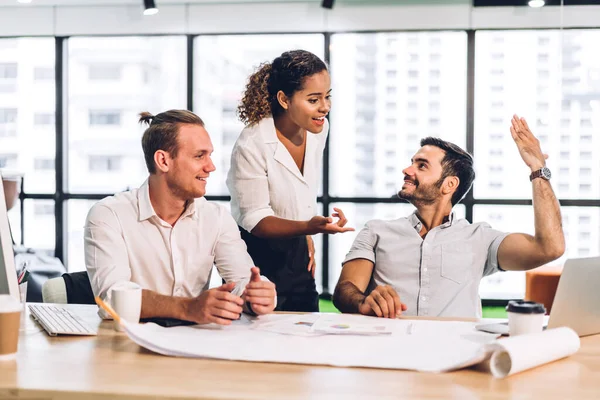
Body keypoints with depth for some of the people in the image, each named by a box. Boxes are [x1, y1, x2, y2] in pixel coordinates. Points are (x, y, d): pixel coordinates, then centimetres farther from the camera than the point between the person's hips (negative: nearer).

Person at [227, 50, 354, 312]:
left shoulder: (319, 129, -4)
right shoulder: (251, 146, -25)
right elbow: (255, 220, -22)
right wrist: (309, 227, -36)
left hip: (297, 251, 7)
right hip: (257, 254, -7)